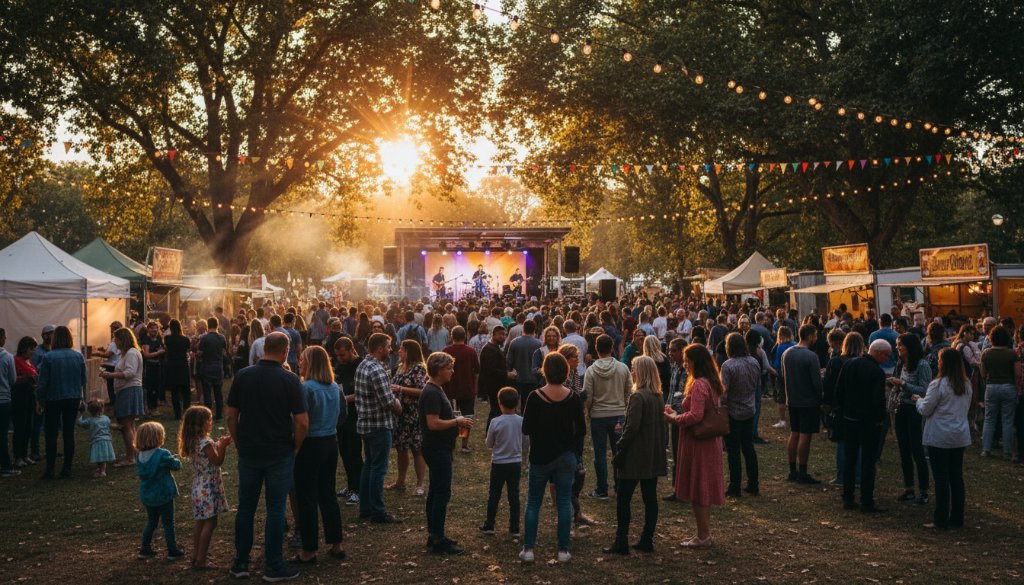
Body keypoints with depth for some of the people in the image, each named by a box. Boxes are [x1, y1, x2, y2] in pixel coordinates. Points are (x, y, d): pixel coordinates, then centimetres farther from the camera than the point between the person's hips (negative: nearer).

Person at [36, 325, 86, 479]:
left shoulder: (48, 357, -12)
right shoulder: (78, 356, -1)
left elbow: (43, 382, -9)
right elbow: (83, 380, 5)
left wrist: (39, 400, 2)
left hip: (53, 400, -3)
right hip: (73, 399, 3)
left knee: (51, 435, 5)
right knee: (69, 433, 9)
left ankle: (50, 471, 4)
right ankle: (67, 469, 11)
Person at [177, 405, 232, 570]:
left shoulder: (194, 442, 6)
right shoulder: (206, 443, -21)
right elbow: (218, 462, -14)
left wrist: (219, 445, 12)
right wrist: (223, 446, -10)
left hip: (199, 486, 9)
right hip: (209, 487, -9)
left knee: (201, 522, 18)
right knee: (210, 523, -3)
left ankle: (196, 555, 26)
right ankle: (201, 560, 0)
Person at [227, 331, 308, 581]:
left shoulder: (243, 376, -1)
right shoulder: (290, 380, -11)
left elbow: (231, 415, 3)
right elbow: (302, 422, -13)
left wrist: (239, 444, 13)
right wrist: (295, 447, 2)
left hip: (249, 452, 3)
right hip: (280, 454, -3)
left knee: (246, 507, 14)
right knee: (275, 509, 5)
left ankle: (240, 563, 21)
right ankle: (274, 566, 12)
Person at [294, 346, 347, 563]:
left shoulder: (306, 388, -18)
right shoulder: (335, 387, 4)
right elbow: (341, 414, 14)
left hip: (310, 445, -7)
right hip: (331, 442, 7)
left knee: (307, 498, 4)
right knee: (327, 493, 16)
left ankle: (309, 550, 10)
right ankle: (336, 544, 20)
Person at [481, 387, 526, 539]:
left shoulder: (495, 422, -16)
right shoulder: (522, 422, -8)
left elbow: (489, 444, -5)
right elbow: (527, 444, 1)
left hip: (498, 464, -2)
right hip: (516, 463, 2)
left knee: (493, 496, 12)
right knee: (514, 496, 9)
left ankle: (489, 525, 22)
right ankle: (514, 529, 12)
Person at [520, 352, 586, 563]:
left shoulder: (535, 397, -14)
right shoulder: (573, 398, -7)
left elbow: (526, 429, -11)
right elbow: (581, 430, -3)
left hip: (540, 457, -1)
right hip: (566, 456, 2)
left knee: (533, 502, 11)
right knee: (564, 503, 9)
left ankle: (528, 549, 10)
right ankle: (563, 550, 12)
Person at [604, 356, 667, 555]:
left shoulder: (637, 397, -17)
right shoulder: (659, 397, 8)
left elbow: (632, 427, -21)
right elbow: (663, 427, 14)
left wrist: (620, 451, -14)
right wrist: (661, 447, 19)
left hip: (636, 457, -8)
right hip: (654, 457, 8)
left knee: (623, 499, 0)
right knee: (650, 498, 11)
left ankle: (621, 542, 1)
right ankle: (647, 540, 17)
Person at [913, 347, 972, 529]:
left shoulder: (938, 384, -15)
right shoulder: (967, 385, 5)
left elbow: (925, 410, -10)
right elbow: (966, 408, 16)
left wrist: (918, 400, 11)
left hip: (940, 439, -6)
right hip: (960, 437, 6)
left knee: (941, 479, 0)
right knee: (957, 477, 11)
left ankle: (941, 519, 4)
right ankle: (957, 518, 17)